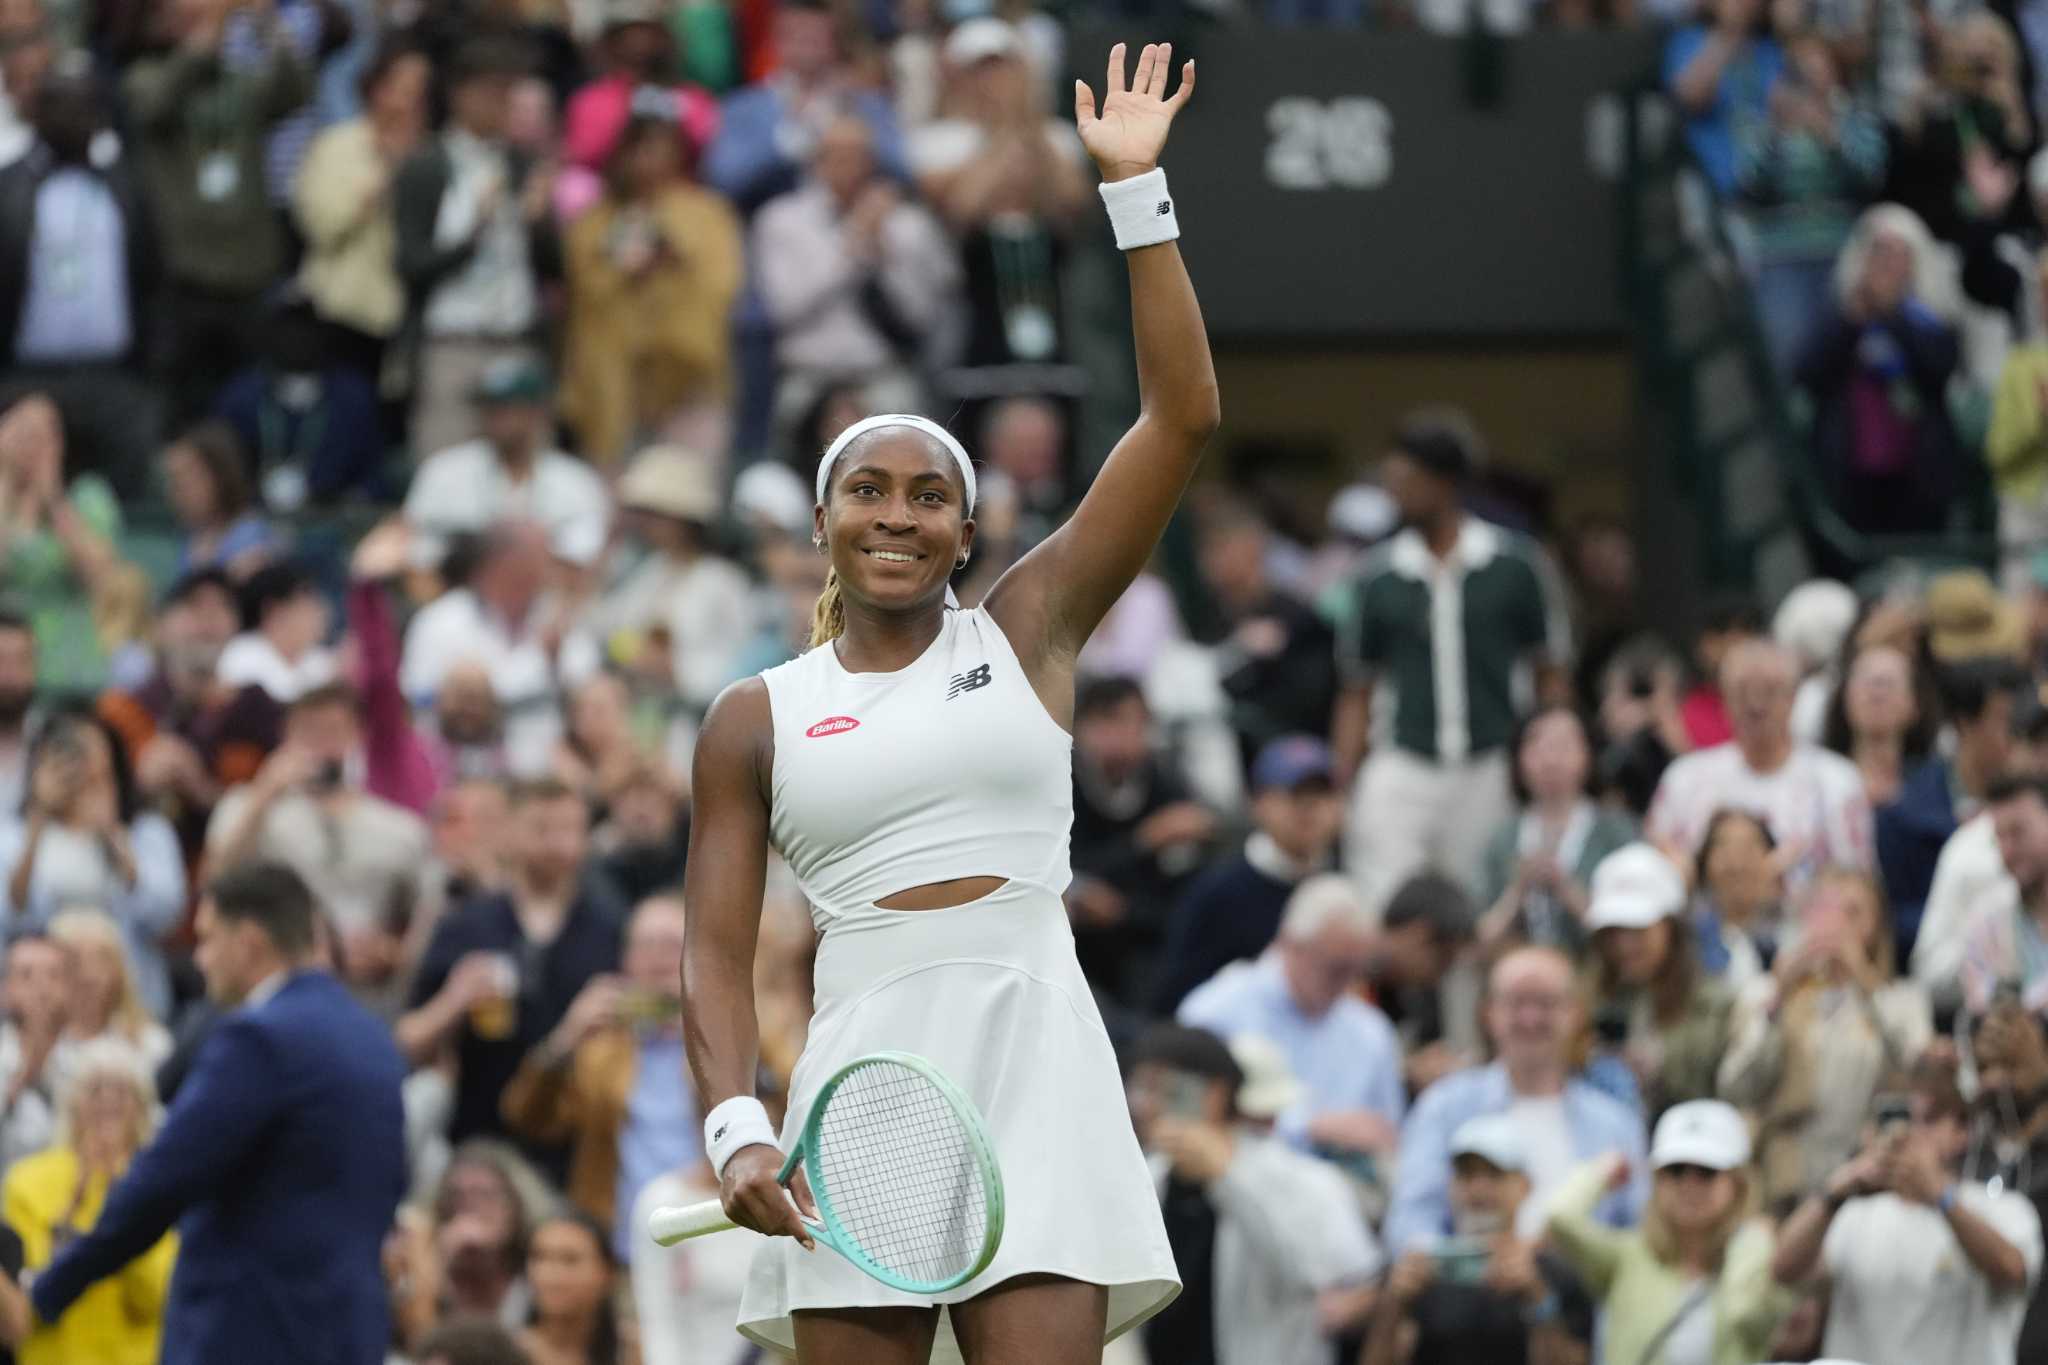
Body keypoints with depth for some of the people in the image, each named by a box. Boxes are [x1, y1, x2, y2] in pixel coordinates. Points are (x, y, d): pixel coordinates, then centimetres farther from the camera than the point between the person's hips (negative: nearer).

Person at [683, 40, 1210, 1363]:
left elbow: (1183, 416, 7)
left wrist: (1136, 189, 4)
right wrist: (739, 1128, -10)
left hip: (1036, 1067, 0)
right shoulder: (757, 721, 12)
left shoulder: (1027, 632, 12)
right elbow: (717, 954, 8)